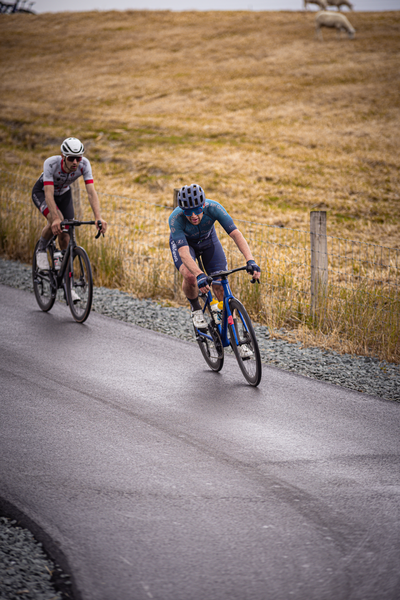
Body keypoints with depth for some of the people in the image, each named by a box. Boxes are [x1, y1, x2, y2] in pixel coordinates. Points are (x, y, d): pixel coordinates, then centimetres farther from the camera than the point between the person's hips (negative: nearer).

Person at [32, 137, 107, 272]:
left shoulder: (84, 164, -31)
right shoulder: (50, 164, -39)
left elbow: (91, 192, -37)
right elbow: (49, 194, -45)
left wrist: (98, 217, -51)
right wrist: (56, 219, -58)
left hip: (63, 193, 4)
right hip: (42, 192, -4)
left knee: (65, 236, -4)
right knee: (56, 220, -32)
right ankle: (41, 250, -6)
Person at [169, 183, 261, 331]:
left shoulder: (213, 208, -36)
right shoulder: (175, 219, -39)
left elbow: (236, 234, -42)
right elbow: (184, 252, -47)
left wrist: (250, 261, -56)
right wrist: (200, 276, -63)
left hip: (208, 240, 2)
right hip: (182, 242, -2)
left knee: (220, 287, -11)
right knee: (190, 276, -31)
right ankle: (196, 309, -2)